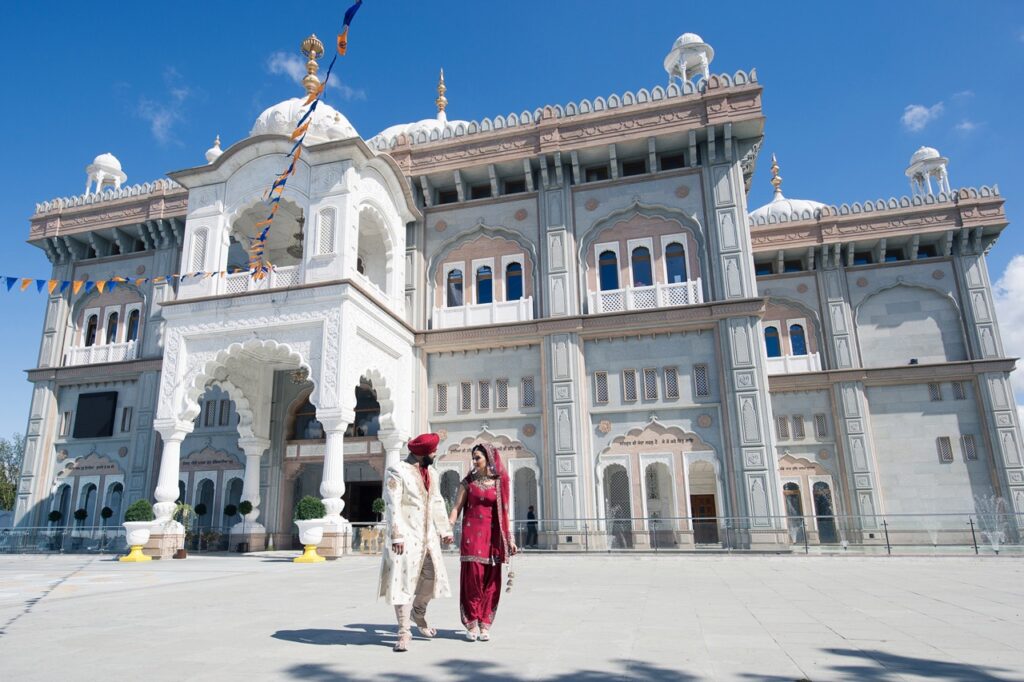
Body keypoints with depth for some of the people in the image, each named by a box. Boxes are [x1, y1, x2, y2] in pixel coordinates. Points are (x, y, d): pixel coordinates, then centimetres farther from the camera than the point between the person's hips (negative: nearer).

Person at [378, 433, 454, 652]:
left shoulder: (432, 473, 12)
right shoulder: (396, 472, -11)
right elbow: (392, 506, -15)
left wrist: (445, 529, 15)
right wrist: (396, 536, -20)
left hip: (428, 534, 7)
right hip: (406, 535, -7)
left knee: (433, 575, 9)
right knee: (403, 580, -2)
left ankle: (418, 612, 35)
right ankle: (404, 632, 9)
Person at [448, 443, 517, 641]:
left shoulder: (499, 482, 6)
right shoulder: (468, 481, 4)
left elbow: (504, 512, 9)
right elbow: (457, 508, 3)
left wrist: (510, 538, 7)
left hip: (493, 535, 1)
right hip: (471, 534, -1)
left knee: (491, 581, 1)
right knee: (472, 577, -6)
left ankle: (484, 625, 11)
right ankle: (471, 624, 7)